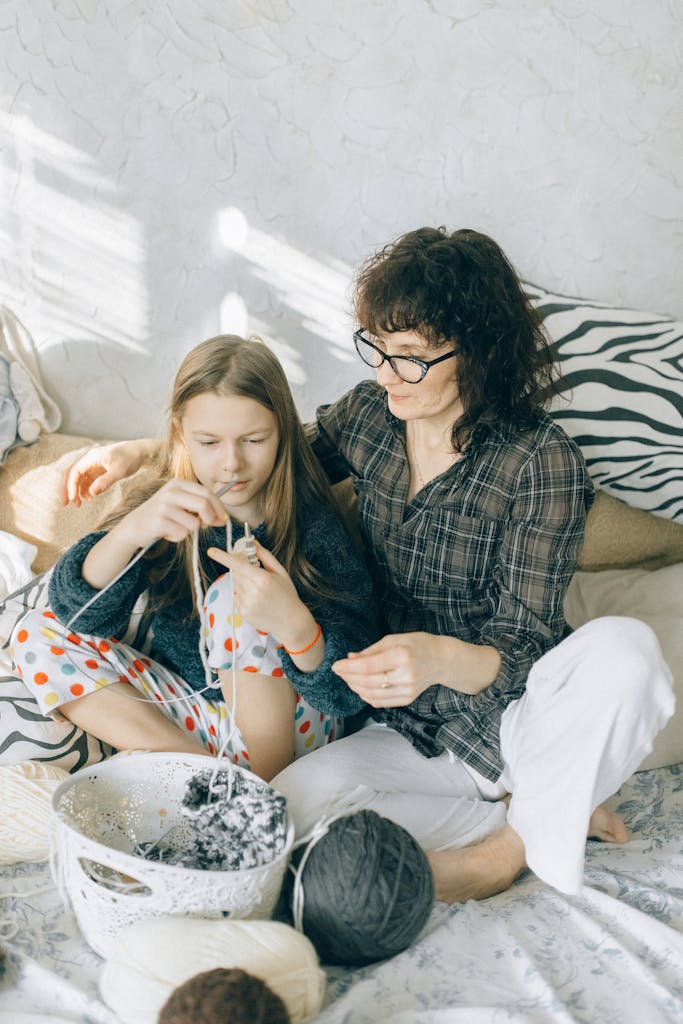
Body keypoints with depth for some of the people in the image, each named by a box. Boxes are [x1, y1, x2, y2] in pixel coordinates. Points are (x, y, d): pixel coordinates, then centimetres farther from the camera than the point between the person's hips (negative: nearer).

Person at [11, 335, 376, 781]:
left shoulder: (315, 528, -17)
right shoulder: (170, 513, -6)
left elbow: (348, 693, -21)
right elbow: (81, 612, -18)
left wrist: (293, 623, -43)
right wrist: (129, 531, -38)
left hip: (282, 725, -5)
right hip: (183, 710, 5)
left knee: (232, 597, -28)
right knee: (37, 634, -6)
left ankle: (273, 780, -11)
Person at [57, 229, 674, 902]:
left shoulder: (540, 461, -18)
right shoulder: (368, 415, -3)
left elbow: (521, 653, -20)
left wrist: (441, 658, -42)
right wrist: (141, 452, 5)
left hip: (515, 714, -4)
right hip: (413, 730, 4)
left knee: (624, 649, -35)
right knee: (294, 802, -25)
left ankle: (517, 843, -9)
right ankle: (547, 810, -8)